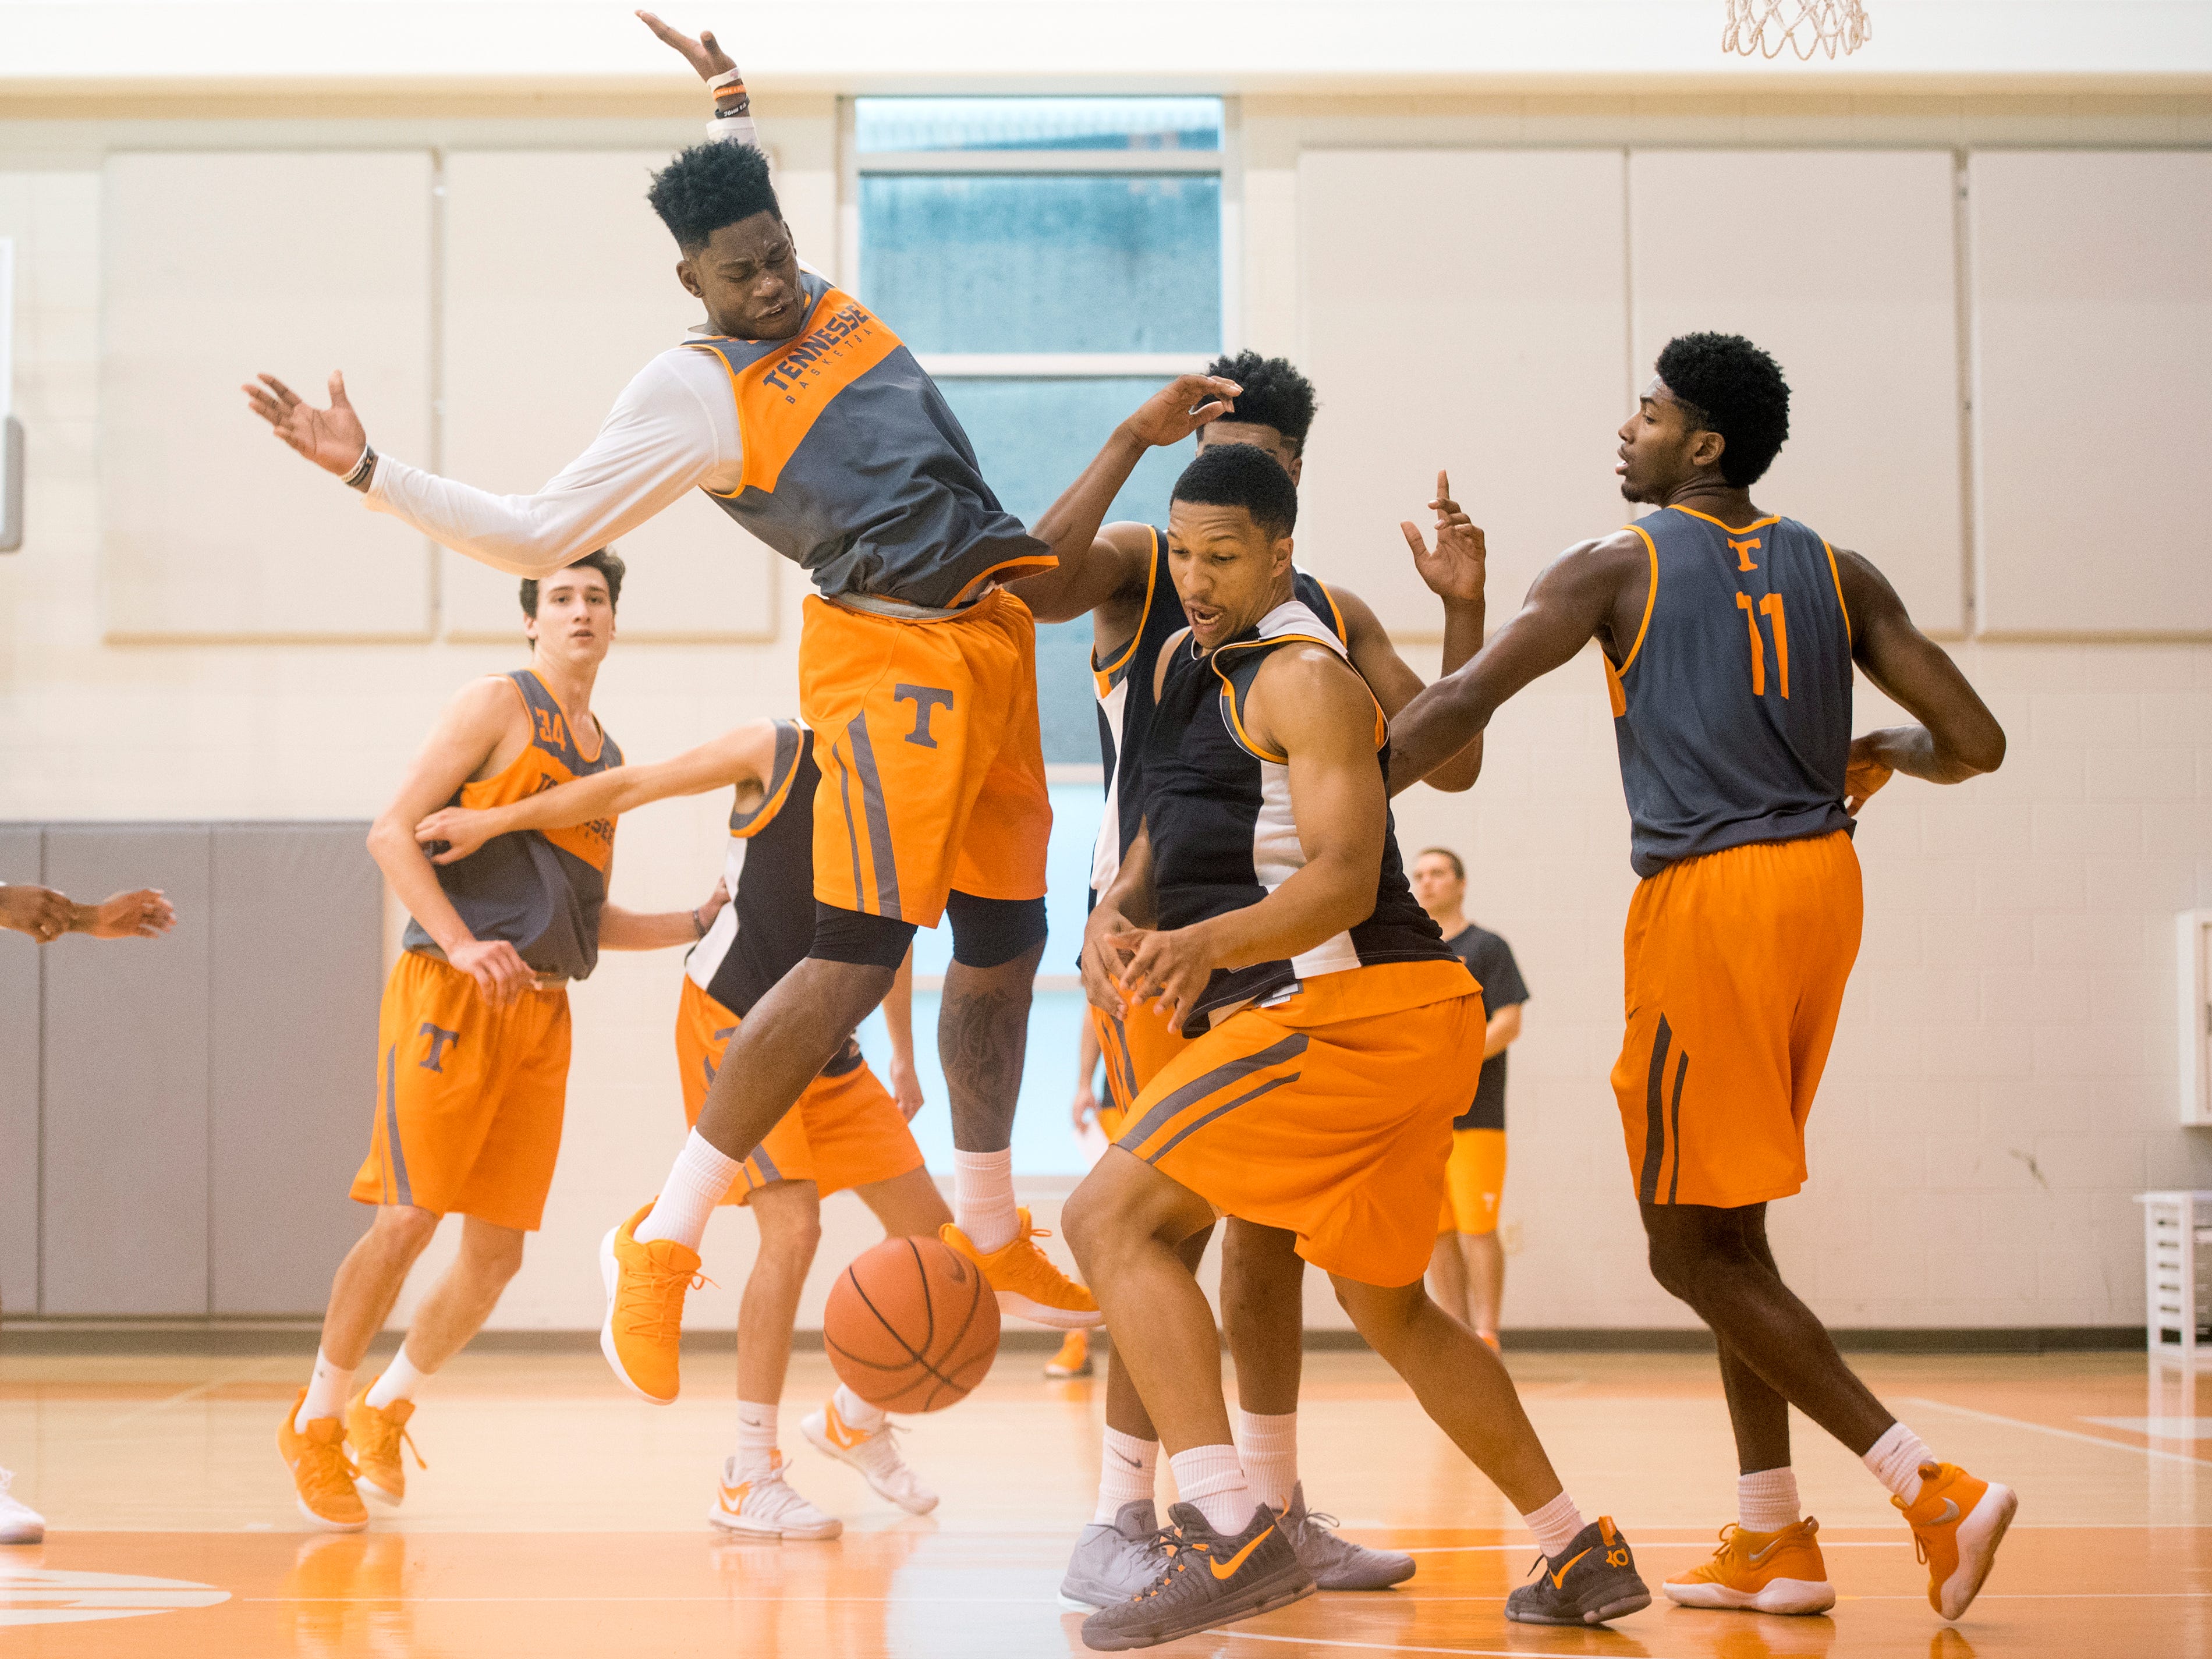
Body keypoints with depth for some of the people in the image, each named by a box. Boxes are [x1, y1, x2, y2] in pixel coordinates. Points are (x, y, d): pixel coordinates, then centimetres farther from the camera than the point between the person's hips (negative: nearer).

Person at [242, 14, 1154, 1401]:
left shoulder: (826, 301, 15)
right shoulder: (690, 394, -6)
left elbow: (755, 213, 40)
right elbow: (540, 534, -4)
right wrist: (370, 472, -10)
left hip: (995, 636, 8)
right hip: (890, 651, -8)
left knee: (1004, 946, 12)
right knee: (857, 958, -17)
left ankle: (990, 1237, 28)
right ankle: (664, 1243, -8)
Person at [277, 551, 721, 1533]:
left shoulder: (608, 760, 20)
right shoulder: (497, 705, 0)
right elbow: (393, 832, -8)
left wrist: (699, 923, 16)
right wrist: (462, 945, -19)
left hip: (541, 1013, 7)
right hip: (449, 994, -7)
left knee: (497, 1252, 4)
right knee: (410, 1218, -12)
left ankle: (386, 1410, 23)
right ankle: (317, 1423, 4)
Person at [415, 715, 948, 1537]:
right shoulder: (776, 751, -9)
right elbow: (628, 787, -6)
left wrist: (904, 1059, 21)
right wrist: (495, 820, -7)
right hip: (730, 1021, -7)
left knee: (927, 1229, 5)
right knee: (793, 1229, -20)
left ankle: (854, 1419, 26)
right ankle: (747, 1477, -13)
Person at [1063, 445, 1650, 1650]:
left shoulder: (1304, 678, -12)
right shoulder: (1184, 665, 17)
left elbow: (1345, 878, -22)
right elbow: (1166, 834, 22)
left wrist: (1207, 947, -38)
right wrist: (1114, 915, -1)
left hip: (1355, 1003, -10)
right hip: (1385, 1021, 10)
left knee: (1113, 1216, -16)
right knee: (1387, 1305, 21)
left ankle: (1232, 1538, -26)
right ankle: (1584, 1555, 29)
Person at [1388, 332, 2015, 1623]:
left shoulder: (1619, 568, -2)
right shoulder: (1835, 573, 11)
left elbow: (1465, 704, -13)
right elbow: (1975, 741, 7)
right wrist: (1879, 756, 28)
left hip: (1711, 892, -6)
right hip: (1821, 881, 7)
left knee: (1694, 1247, -1)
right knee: (1726, 1228, 18)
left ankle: (1936, 1489, -12)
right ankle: (1775, 1540, 17)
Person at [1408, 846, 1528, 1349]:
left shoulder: (1486, 948, 2)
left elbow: (1508, 1024, -7)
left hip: (1473, 1113, -5)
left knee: (1475, 1226, -9)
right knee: (1435, 1231, 4)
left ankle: (1486, 1336, -5)